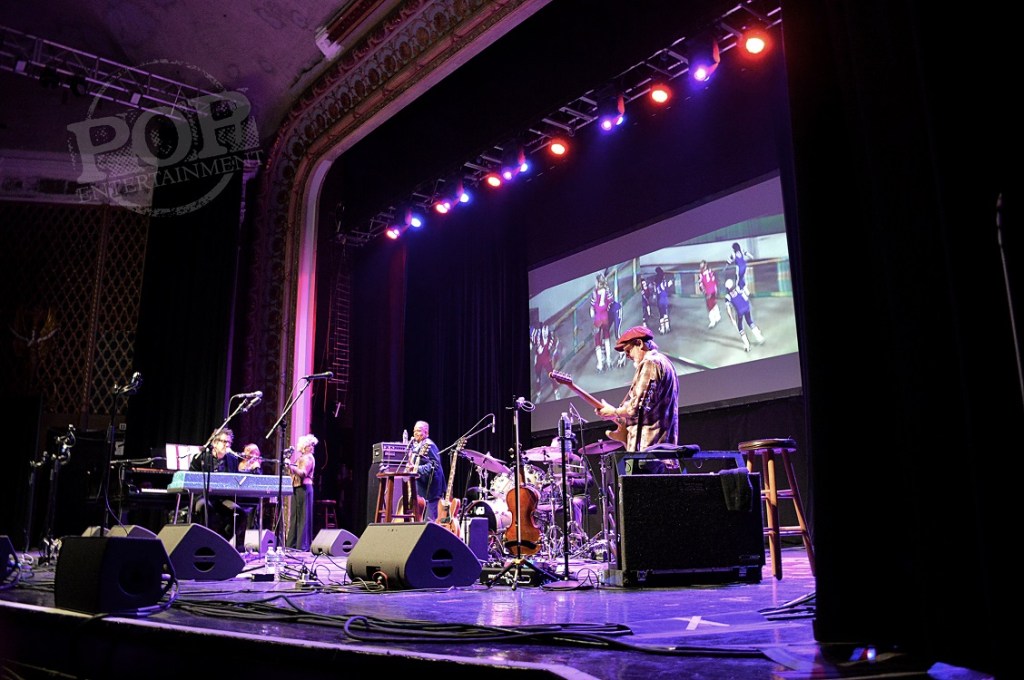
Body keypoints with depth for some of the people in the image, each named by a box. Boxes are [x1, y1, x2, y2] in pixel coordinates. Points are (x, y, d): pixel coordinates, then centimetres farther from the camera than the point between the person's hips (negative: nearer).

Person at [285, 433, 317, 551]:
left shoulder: (308, 458, -7)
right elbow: (293, 473, 19)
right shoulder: (301, 457, 20)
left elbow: (303, 473, -20)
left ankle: (302, 545, -6)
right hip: (297, 488, 9)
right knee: (294, 516, 9)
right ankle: (291, 543, 14)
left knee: (302, 516, -7)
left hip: (304, 488, -9)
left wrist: (290, 465, -27)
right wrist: (288, 464, 6)